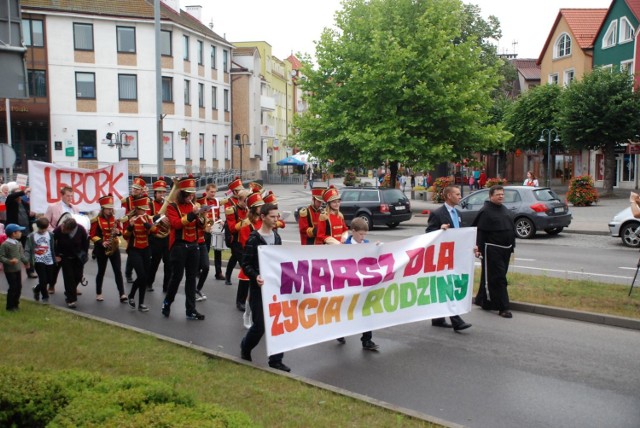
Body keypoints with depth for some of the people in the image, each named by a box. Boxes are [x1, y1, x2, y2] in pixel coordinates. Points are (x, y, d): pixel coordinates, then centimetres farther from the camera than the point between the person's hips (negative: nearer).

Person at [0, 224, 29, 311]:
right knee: (13, 287, -3)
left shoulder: (19, 244, 6)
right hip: (10, 270, -7)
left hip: (18, 269, 7)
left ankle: (16, 304, 28)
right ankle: (10, 306, 11)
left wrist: (27, 261, 7)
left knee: (19, 287, 13)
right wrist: (9, 261, -32)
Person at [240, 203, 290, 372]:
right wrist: (255, 276, -29)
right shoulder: (254, 239, -10)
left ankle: (276, 360, 13)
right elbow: (245, 264, -12)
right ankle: (245, 347, 30)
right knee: (260, 325, 0)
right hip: (259, 287, -5)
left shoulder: (276, 237, 9)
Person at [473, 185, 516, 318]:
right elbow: (480, 232, -13)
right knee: (498, 278, -6)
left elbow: (512, 229, 22)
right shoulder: (485, 211, -10)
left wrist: (512, 246, 19)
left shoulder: (505, 210, 15)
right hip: (492, 250, -8)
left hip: (505, 249, 9)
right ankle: (503, 307, -3)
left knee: (499, 277, 13)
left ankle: (483, 300, 26)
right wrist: (479, 248, -18)